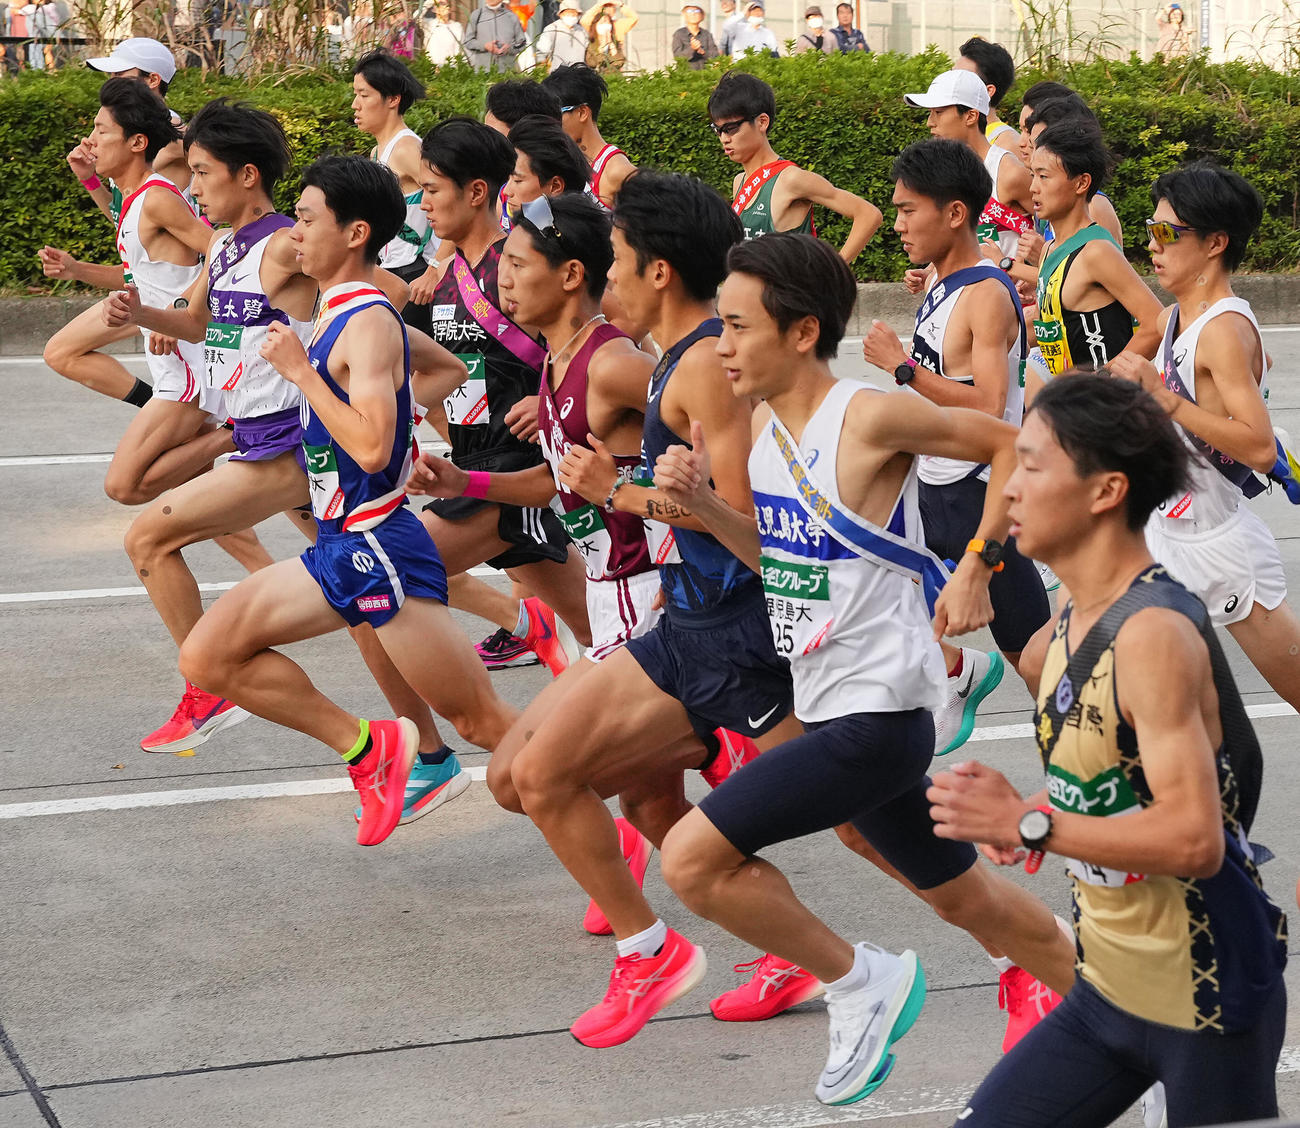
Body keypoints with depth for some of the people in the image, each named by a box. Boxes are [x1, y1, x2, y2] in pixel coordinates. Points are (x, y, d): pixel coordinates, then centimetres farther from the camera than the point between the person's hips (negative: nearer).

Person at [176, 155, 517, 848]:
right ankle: (369, 749, 9)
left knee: (483, 723, -5)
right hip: (338, 549, 10)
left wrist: (299, 370, -21)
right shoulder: (338, 315, 11)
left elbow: (372, 447, -28)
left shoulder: (368, 323, -17)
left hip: (381, 550, -10)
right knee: (207, 658, 4)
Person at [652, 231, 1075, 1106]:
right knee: (963, 895, 21)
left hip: (877, 712, -9)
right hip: (831, 706, 9)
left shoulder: (870, 418, -18)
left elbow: (1008, 443, -8)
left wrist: (975, 570, -11)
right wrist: (701, 502, 1)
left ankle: (864, 983, 3)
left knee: (692, 858, -15)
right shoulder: (766, 425, 6)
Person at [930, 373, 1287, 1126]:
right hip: (1110, 988, 9)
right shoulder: (1077, 615, 6)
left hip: (1209, 995, -9)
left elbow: (1194, 839, -28)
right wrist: (1013, 812, -1)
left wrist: (1028, 824, -25)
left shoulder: (1155, 633, -22)